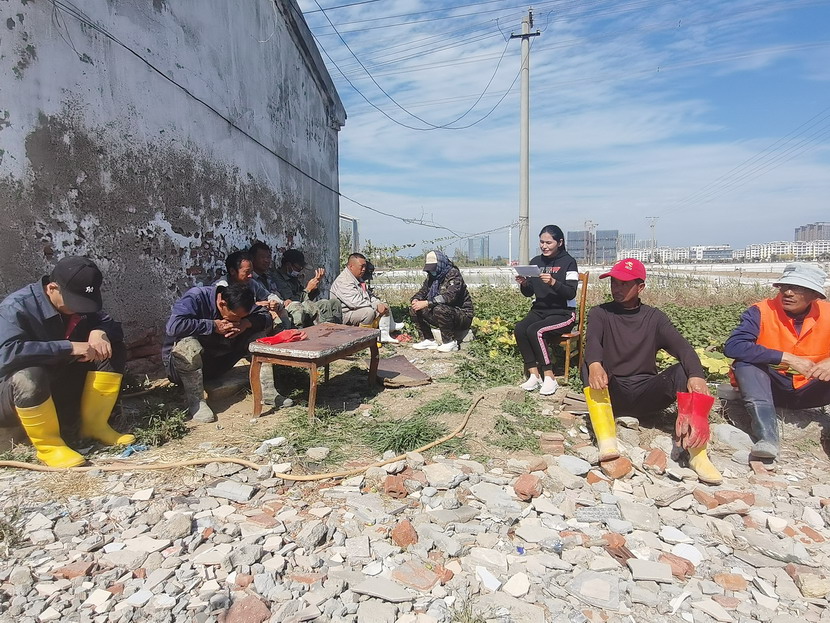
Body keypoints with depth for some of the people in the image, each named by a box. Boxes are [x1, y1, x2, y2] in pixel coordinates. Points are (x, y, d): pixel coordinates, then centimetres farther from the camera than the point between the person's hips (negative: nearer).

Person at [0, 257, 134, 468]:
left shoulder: (79, 304, -4)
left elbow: (113, 326, 0)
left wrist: (100, 332, -24)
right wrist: (69, 347, -38)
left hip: (60, 389, 6)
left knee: (112, 351, -10)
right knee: (29, 376, -39)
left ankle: (94, 426, -5)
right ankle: (48, 444, -17)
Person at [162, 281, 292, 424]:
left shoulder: (238, 305, -5)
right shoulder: (195, 298, -23)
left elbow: (267, 317, -3)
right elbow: (173, 326, -38)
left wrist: (247, 323, -23)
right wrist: (213, 326, -30)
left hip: (216, 362, 5)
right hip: (181, 364, -5)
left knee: (258, 333, -7)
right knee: (187, 345, -40)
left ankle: (267, 392, -8)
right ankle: (196, 402, -22)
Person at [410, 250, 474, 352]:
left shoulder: (454, 274, -17)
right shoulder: (432, 277, 7)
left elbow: (449, 296, -32)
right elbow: (423, 291, 10)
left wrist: (426, 303, -37)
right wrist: (415, 300, -15)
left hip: (462, 316, -8)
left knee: (440, 309, -37)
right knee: (414, 309, -4)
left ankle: (450, 342, -18)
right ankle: (429, 340, 2)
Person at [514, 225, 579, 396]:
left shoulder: (568, 262, -4)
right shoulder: (535, 262, 11)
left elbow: (571, 293, -13)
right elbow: (529, 293, 12)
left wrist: (553, 282, -29)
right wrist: (523, 284, -10)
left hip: (563, 313, -5)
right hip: (539, 310, 5)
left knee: (534, 331, -30)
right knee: (519, 329, -25)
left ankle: (549, 378, -19)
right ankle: (534, 375, -20)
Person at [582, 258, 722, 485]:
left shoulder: (654, 317, 10)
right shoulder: (600, 313, 6)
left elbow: (681, 347, -7)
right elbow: (592, 341, -15)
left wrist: (696, 374, -29)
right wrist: (595, 365, -39)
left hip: (646, 394, 2)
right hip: (612, 393, -1)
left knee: (683, 371, -23)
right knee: (588, 366, -29)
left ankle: (697, 452, -32)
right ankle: (606, 443, -46)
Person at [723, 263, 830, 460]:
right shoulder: (761, 311, -14)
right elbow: (732, 347, -28)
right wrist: (786, 358, -30)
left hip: (809, 390, 3)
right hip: (772, 387, -2)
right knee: (744, 363, -30)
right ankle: (767, 438, -39)